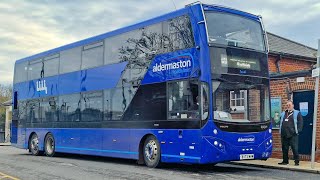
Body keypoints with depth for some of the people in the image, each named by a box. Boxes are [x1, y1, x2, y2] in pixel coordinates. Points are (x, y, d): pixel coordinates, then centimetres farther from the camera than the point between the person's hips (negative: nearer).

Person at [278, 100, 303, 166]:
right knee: (284, 149, 9)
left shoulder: (297, 113, 3)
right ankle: (285, 161, 18)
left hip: (293, 135, -5)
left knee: (295, 148, -6)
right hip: (284, 135, 5)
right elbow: (281, 123, 23)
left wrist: (298, 131, -11)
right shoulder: (283, 114, 19)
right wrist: (280, 130, 12)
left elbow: (300, 122, -3)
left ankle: (296, 161, 1)